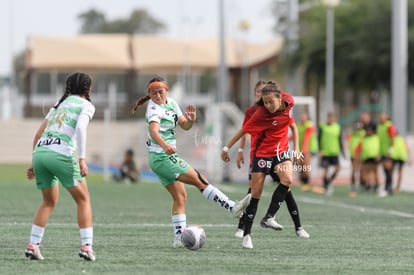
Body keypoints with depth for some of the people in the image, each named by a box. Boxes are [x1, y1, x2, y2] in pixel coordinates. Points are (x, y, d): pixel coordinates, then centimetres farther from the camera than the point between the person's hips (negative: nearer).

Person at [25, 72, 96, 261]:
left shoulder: (60, 104, 27)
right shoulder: (86, 105, 8)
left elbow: (38, 134, 23)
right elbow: (80, 128, -12)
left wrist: (34, 163, 26)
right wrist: (82, 159, -17)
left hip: (39, 152, 6)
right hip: (61, 154, -6)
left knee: (49, 202, 21)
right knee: (83, 199, 8)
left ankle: (33, 245, 11)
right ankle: (86, 246, 0)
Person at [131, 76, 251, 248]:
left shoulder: (171, 103, 7)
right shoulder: (155, 109, -19)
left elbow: (184, 126, 12)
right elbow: (154, 131, -37)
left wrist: (190, 120, -12)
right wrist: (165, 146, -56)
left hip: (164, 157, 9)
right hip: (162, 156, -9)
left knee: (180, 197, 6)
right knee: (199, 180, -9)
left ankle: (179, 238, 6)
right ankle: (233, 207, -8)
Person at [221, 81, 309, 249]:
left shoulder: (288, 106, -8)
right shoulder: (260, 114, -20)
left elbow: (292, 125, 9)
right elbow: (243, 130, -11)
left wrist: (296, 149, 6)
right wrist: (227, 148, -6)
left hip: (281, 151, 3)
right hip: (262, 153, -3)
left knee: (287, 179, -26)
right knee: (256, 193, -3)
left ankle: (269, 217, -17)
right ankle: (247, 234, 5)